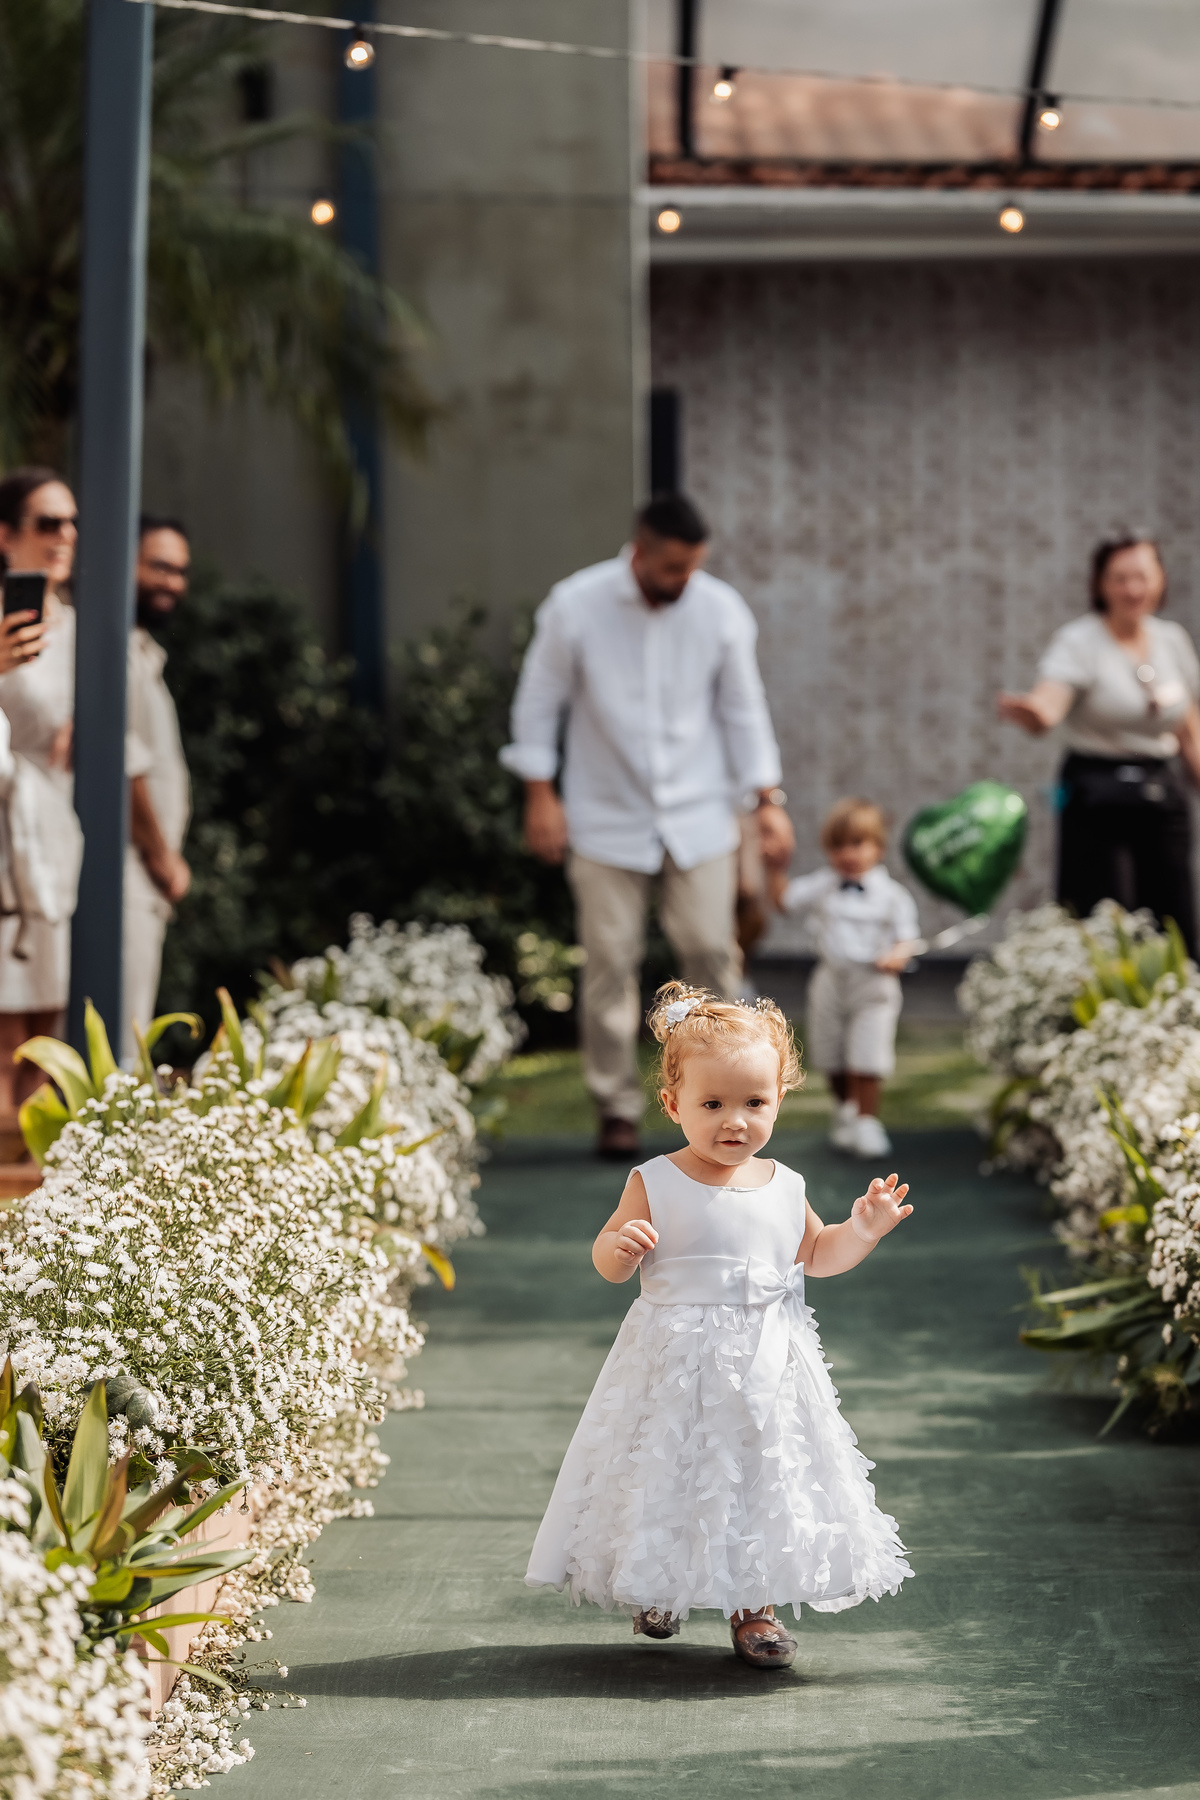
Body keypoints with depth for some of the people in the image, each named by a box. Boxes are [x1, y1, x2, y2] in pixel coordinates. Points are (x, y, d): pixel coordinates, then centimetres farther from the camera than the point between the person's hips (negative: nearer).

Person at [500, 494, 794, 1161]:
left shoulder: (722, 610, -4)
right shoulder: (575, 606, -10)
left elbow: (744, 710, 5)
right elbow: (539, 702, 0)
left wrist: (768, 799, 1)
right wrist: (540, 794, -3)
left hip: (699, 817, 1)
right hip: (607, 818, -1)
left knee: (712, 950, -4)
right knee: (612, 961, -1)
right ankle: (617, 1108, 10)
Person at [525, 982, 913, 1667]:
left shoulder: (785, 1187, 2)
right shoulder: (657, 1184, -9)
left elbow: (814, 1254, 18)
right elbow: (608, 1263, -5)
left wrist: (862, 1229, 2)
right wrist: (620, 1244, -26)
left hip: (767, 1368, 3)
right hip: (676, 1365, -3)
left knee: (764, 1475, 7)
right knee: (674, 1476, 8)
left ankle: (754, 1605, 23)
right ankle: (658, 1587, 33)